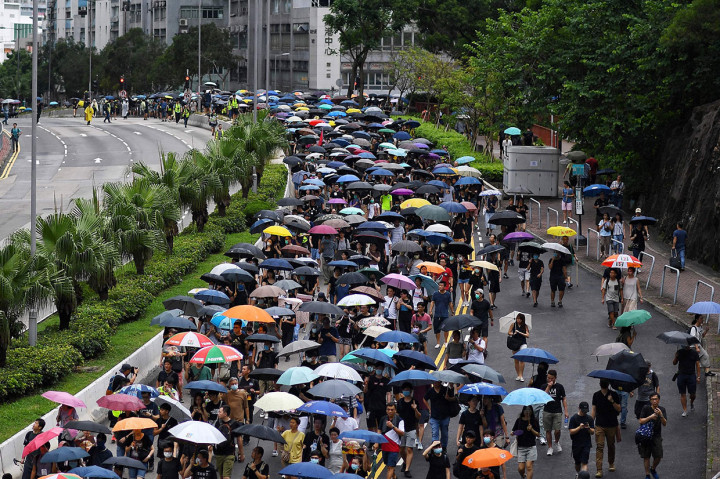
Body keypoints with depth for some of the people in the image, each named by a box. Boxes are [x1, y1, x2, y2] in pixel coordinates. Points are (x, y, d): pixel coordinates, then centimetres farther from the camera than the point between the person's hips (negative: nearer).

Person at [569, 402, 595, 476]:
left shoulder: (589, 418, 3)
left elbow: (592, 432, 3)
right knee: (577, 463, 14)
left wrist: (588, 428, -18)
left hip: (586, 444, 0)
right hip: (576, 444, 0)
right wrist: (579, 427, -23)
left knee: (584, 462, -12)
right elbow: (571, 432, -9)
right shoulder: (574, 418, -4)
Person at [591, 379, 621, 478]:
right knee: (599, 446, -9)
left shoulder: (614, 395, -2)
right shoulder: (596, 395, 3)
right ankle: (599, 470, -13)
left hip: (612, 425, 0)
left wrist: (612, 401, -21)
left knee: (611, 445, 14)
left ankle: (611, 463, 38)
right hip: (599, 425, 0)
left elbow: (619, 409, -5)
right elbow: (594, 410, 6)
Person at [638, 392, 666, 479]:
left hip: (656, 436, 2)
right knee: (646, 456, 2)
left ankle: (653, 469, 27)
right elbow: (641, 421, -12)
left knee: (658, 456, -2)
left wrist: (661, 415, -26)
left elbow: (665, 424, -9)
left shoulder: (662, 409, -2)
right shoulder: (646, 408, -8)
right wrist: (650, 417, -26)